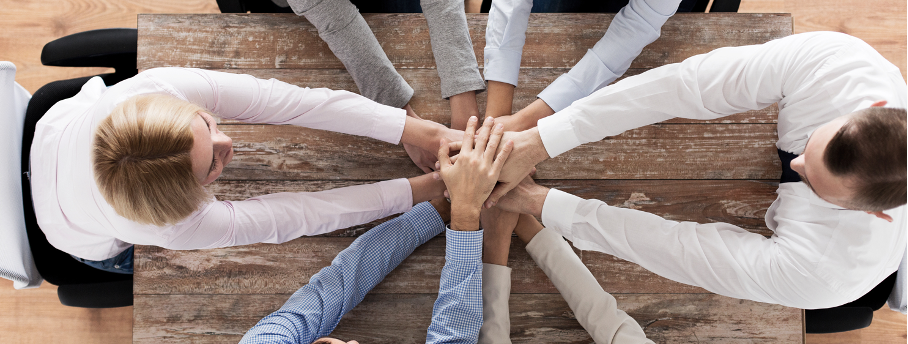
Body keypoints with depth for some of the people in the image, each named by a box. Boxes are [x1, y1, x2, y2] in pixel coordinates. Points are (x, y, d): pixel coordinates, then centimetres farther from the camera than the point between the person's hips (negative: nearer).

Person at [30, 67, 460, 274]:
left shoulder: (163, 86, -44)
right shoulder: (176, 230, -49)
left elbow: (299, 101, -46)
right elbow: (298, 215, -41)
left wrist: (413, 129, -47)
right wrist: (423, 188, -40)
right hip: (94, 245, -2)